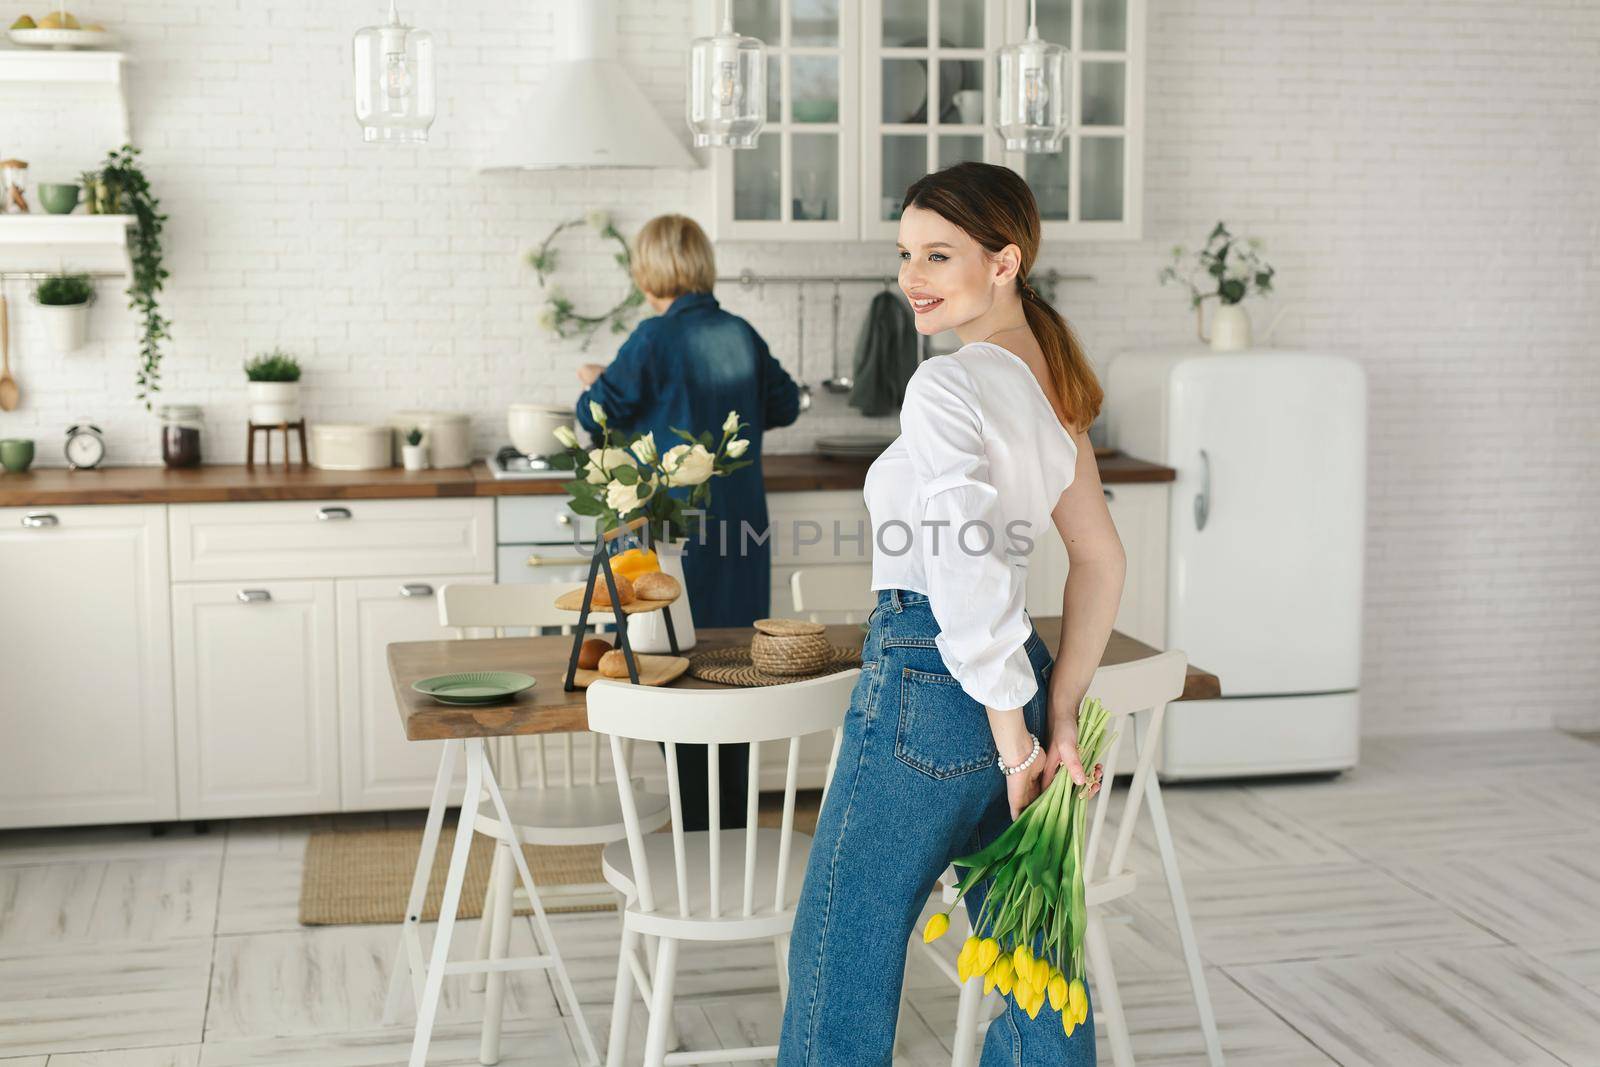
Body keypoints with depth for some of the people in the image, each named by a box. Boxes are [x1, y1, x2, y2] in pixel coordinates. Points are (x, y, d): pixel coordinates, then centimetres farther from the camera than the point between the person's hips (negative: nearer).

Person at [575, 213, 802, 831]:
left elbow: (598, 417, -8)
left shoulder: (656, 339, -13)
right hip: (741, 530, 6)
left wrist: (593, 383, 13)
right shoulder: (742, 334, 5)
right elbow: (785, 404, 16)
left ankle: (699, 830, 6)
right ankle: (735, 825, 22)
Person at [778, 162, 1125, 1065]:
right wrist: (1059, 717, 8)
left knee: (842, 952, 7)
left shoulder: (946, 386, -15)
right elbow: (1102, 561, 12)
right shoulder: (1052, 384, 11)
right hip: (1014, 679, 9)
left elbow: (965, 572, -23)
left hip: (929, 685, -9)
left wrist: (1011, 738, -15)